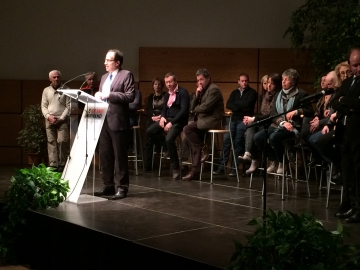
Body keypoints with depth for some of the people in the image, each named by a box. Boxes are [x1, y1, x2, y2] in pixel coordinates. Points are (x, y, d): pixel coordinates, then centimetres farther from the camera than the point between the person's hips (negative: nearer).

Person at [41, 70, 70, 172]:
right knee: (51, 142, -3)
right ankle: (53, 165, -4)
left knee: (61, 142, -11)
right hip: (50, 120, 3)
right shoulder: (46, 91, 12)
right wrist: (48, 116, -7)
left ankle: (61, 165, -5)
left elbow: (69, 106, -1)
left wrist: (61, 118, -9)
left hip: (62, 120, -2)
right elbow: (43, 106, 9)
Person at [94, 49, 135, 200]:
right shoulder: (104, 77, 21)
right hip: (103, 121, 8)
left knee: (120, 155, -3)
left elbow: (130, 96, -13)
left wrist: (109, 95, -17)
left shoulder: (126, 75, -3)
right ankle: (108, 186, 18)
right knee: (105, 155, 9)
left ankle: (122, 187, 4)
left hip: (117, 121, -8)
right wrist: (98, 95, 2)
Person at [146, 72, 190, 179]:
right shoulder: (167, 94, 17)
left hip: (178, 120, -8)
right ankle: (169, 146, 4)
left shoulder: (183, 92, -9)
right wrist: (162, 117, -4)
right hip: (168, 119, 8)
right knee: (149, 131, -7)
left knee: (169, 139, -30)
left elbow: (184, 110, -18)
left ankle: (176, 168, -17)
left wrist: (171, 122, -23)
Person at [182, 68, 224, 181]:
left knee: (187, 129, -22)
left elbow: (206, 107, -19)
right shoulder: (202, 91, 19)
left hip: (211, 120, -9)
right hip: (203, 120, 9)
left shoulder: (214, 89, -9)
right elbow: (192, 107, 13)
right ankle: (195, 171, -2)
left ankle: (203, 149, -8)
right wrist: (197, 95, -2)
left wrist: (195, 109, -1)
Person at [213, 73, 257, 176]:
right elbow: (228, 105, 5)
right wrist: (240, 107, -9)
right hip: (234, 119, 4)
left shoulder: (252, 92, 6)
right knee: (226, 139, -12)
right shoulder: (235, 92, 19)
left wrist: (235, 103, 2)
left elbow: (247, 104, -11)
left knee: (238, 141, -17)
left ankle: (234, 167, -14)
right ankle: (222, 166, -11)